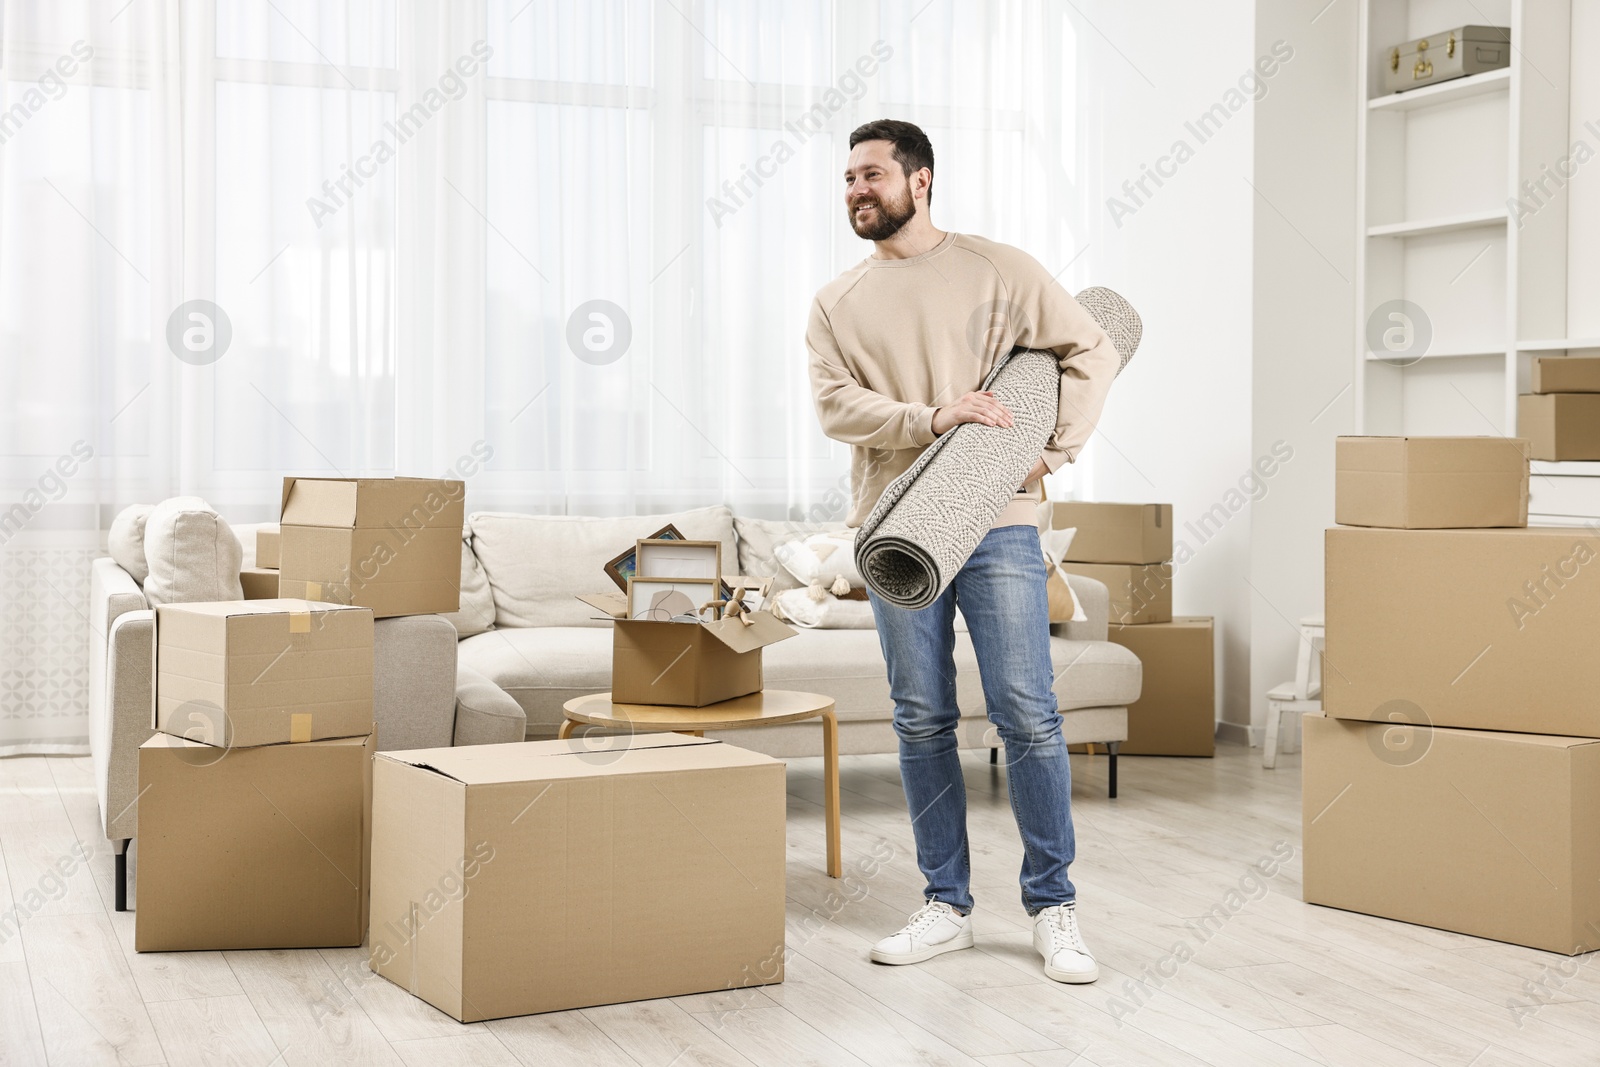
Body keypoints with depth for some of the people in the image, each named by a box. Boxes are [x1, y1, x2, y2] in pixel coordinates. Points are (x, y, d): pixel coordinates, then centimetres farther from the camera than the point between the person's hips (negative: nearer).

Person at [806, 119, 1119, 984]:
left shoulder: (998, 270, 4)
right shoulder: (837, 303, 10)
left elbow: (1092, 350, 6)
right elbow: (835, 404, -3)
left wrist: (1054, 452, -4)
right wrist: (931, 418, -18)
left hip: (997, 524, -2)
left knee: (1027, 715, -5)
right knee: (922, 723, 6)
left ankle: (1053, 907, 7)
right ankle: (946, 905, 16)